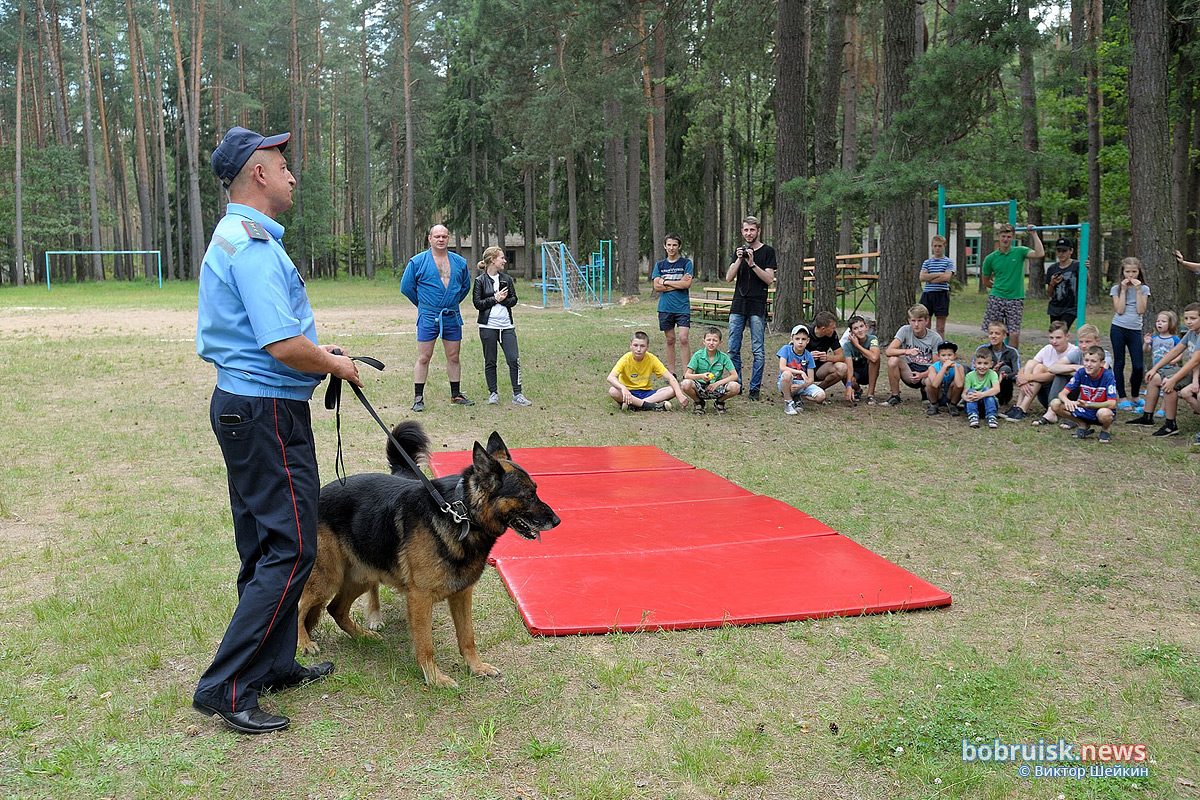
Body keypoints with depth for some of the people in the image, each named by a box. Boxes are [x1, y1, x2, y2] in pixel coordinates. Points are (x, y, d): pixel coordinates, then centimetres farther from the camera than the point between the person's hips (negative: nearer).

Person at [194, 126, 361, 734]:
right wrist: (334, 365, -8)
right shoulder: (254, 244, -18)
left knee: (265, 545, 16)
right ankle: (225, 688, -2)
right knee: (292, 550, -7)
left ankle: (274, 665, 27)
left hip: (239, 404, 11)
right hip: (267, 410, -11)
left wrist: (316, 348, 16)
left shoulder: (232, 237, 16)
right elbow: (284, 347, -26)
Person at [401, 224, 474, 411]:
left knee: (453, 357, 9)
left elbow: (466, 285, 22)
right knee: (423, 358, -2)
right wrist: (423, 304, 8)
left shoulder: (459, 262, 8)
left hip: (452, 317, 3)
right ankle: (418, 398, 4)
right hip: (428, 318, -3)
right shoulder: (417, 261, -3)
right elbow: (406, 287, 3)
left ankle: (456, 395, 20)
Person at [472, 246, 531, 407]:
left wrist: (503, 299, -10)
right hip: (488, 326, -3)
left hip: (506, 326, 3)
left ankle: (517, 395, 1)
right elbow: (477, 303, -6)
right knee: (490, 362, 4)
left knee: (514, 359, -4)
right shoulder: (480, 281, -1)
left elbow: (514, 299, 9)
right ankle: (493, 393, 16)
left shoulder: (506, 279, 11)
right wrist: (495, 299, -12)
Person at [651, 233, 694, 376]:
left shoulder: (686, 263, 2)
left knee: (683, 339, -12)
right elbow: (656, 287, -1)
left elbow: (687, 284, -10)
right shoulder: (660, 265, 10)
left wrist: (665, 282, -5)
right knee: (670, 340, 8)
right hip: (665, 308, 3)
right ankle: (671, 373, 15)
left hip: (682, 307, -3)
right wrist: (678, 284, -7)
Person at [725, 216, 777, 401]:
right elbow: (729, 278, 5)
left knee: (758, 351, -3)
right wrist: (739, 260, -9)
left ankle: (755, 388, 3)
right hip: (738, 304, 4)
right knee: (733, 349, 3)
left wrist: (752, 263, -16)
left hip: (757, 306, -4)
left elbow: (769, 279, -8)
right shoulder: (739, 251, 14)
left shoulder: (767, 252, 2)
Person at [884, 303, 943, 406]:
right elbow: (888, 351, -17)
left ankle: (925, 391, 6)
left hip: (926, 372, 0)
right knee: (893, 360, -29)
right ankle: (895, 396, -10)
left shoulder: (935, 338, -8)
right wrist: (906, 351, -35)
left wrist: (922, 375, -26)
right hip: (908, 372, 1)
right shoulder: (905, 330, -7)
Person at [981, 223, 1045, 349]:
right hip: (996, 298, 1)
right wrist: (999, 286, 10)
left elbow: (1040, 253, -15)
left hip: (1015, 299, -1)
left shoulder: (1019, 252, 3)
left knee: (1014, 335, -5)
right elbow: (986, 281, 17)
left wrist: (1034, 234, -10)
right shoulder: (991, 258, 6)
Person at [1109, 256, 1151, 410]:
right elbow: (1120, 310, -7)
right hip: (1118, 329, -1)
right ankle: (1122, 398, 9)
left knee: (1138, 366, -4)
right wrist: (1124, 290, -6)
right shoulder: (1116, 289, 5)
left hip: (1135, 330, 1)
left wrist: (1138, 290, -7)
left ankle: (1135, 396, 16)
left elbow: (1141, 310, -5)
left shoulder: (1144, 289, 8)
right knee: (1119, 363, 2)